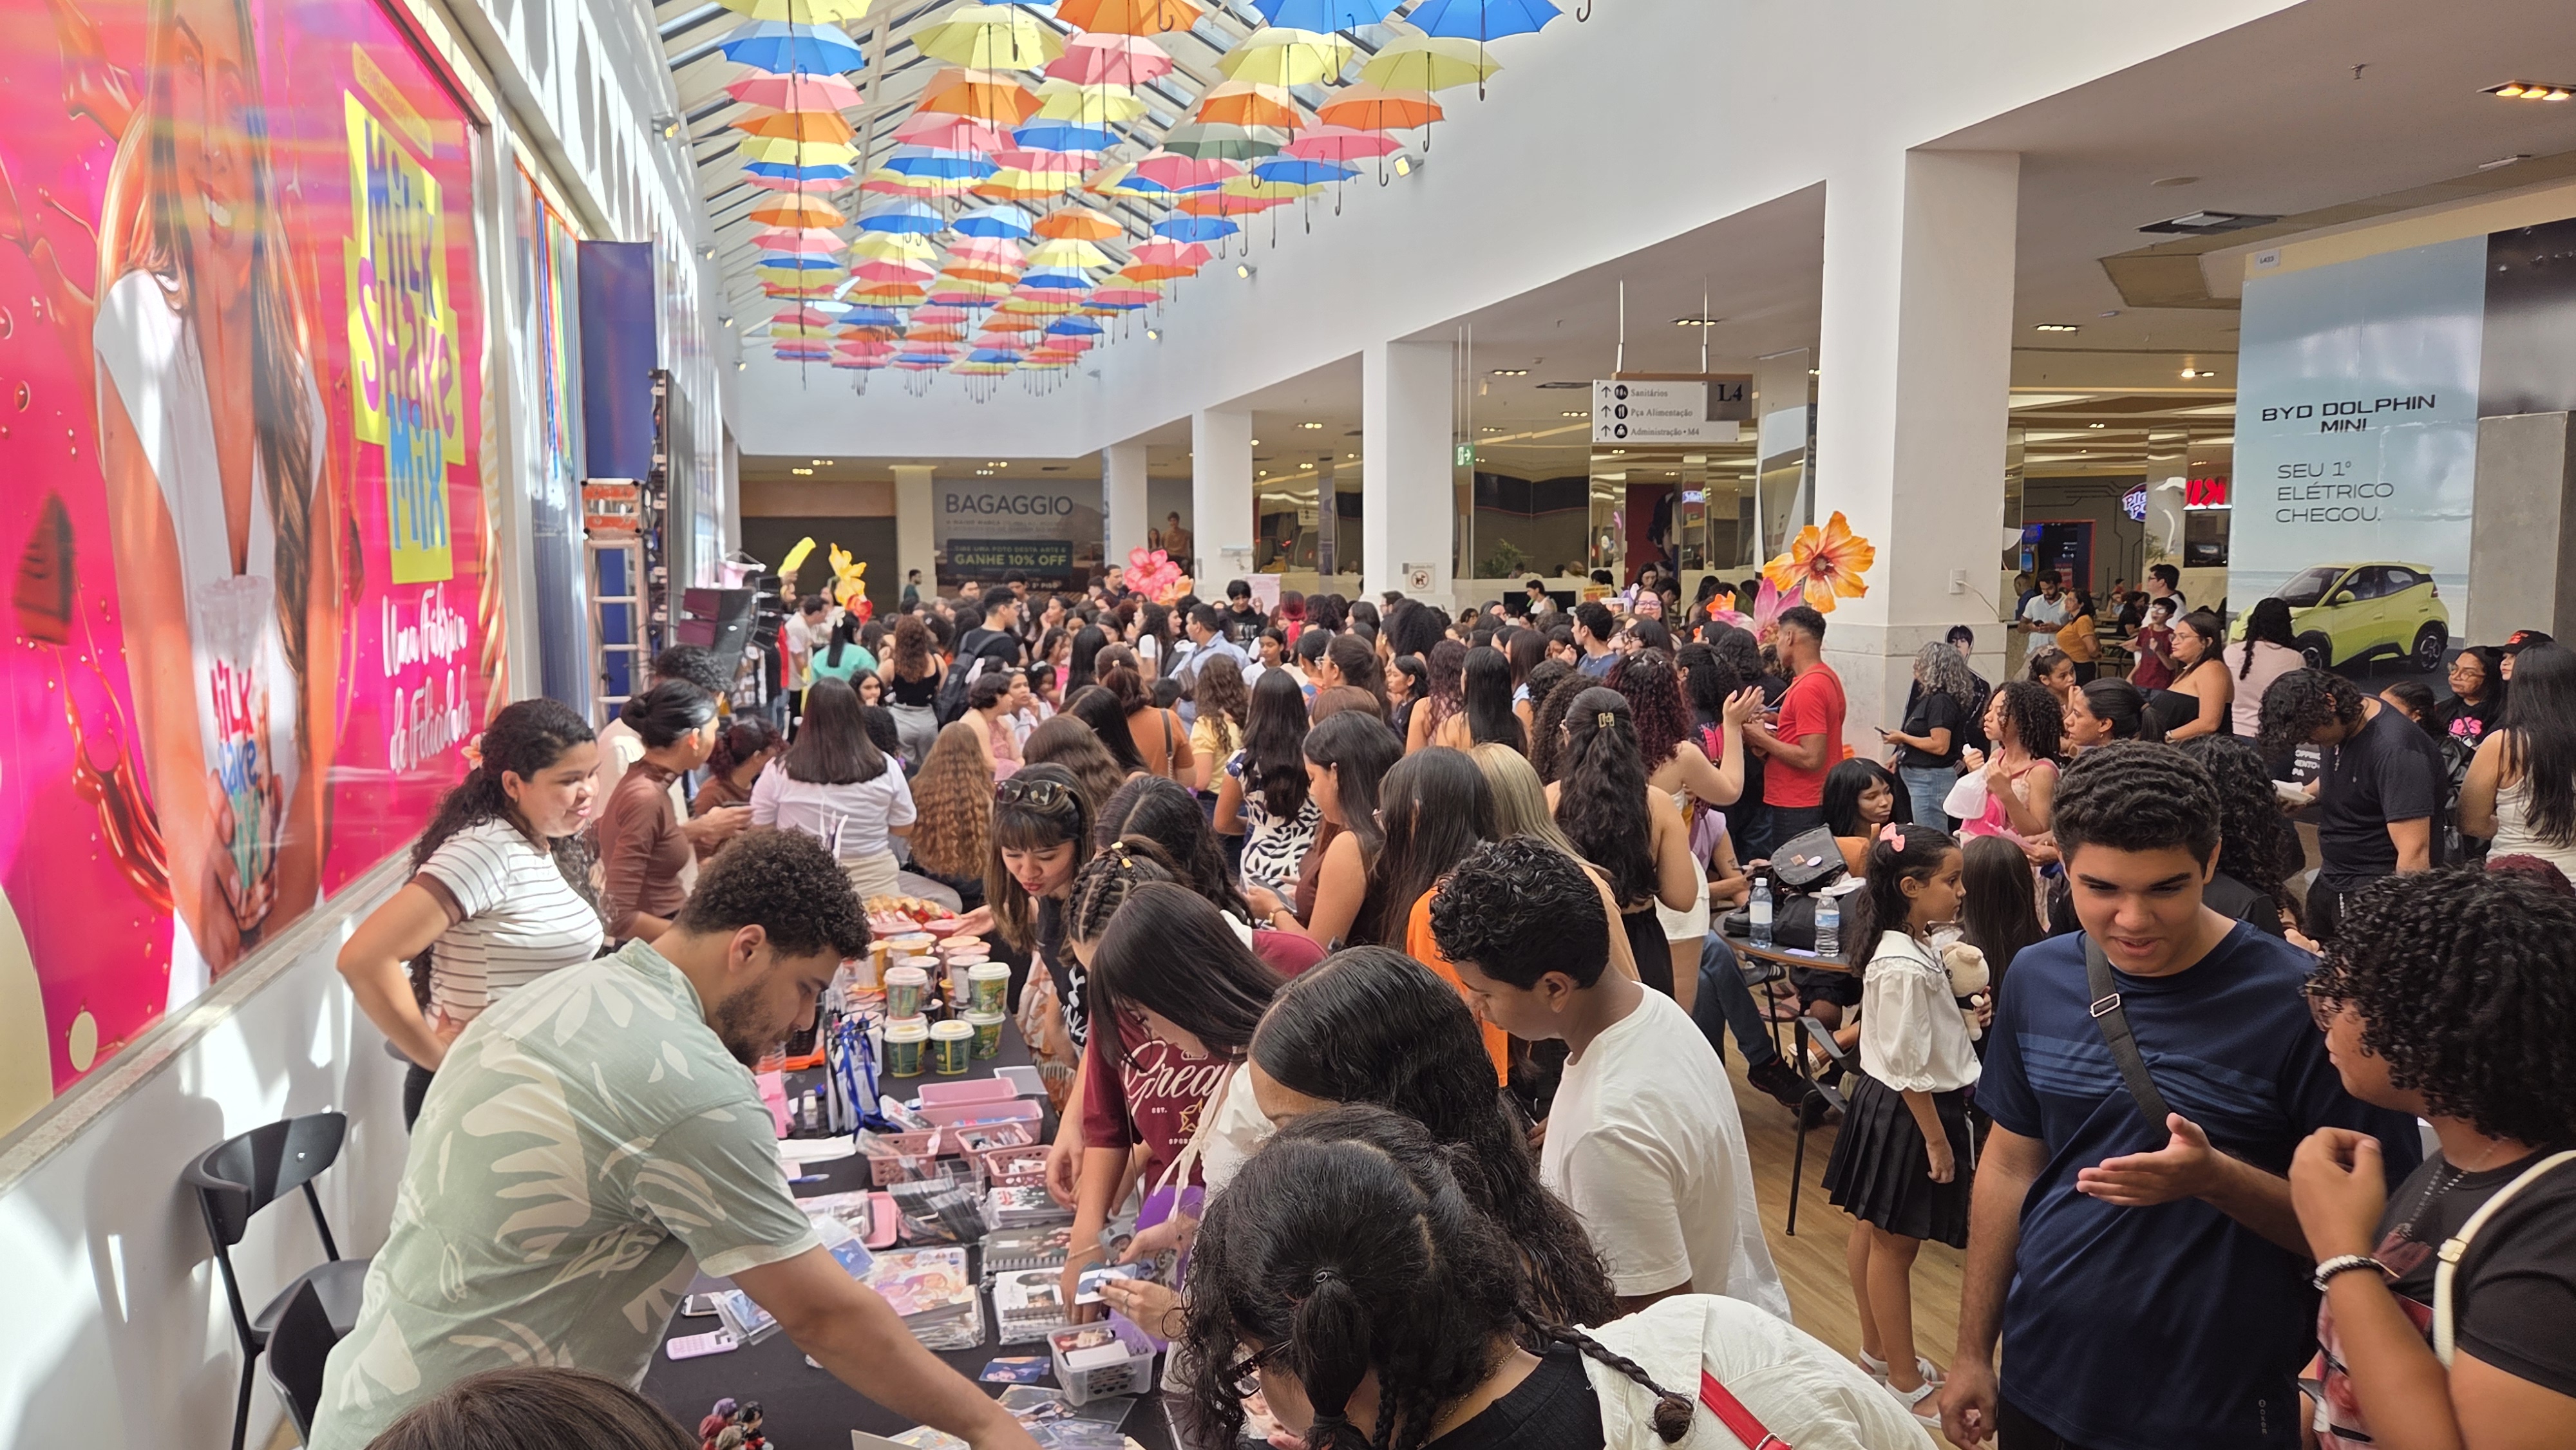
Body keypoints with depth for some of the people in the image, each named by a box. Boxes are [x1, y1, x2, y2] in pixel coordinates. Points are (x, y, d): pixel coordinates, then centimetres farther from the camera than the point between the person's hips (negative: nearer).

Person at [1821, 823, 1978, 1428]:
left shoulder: (1911, 945, 3)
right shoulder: (1904, 966, -27)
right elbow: (1910, 1069, -24)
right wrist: (1936, 1138, -18)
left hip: (1888, 1105, 10)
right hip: (1905, 1113, -10)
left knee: (1875, 1231, 20)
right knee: (1894, 1243, 3)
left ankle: (1878, 1351, 35)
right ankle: (1906, 1384, 15)